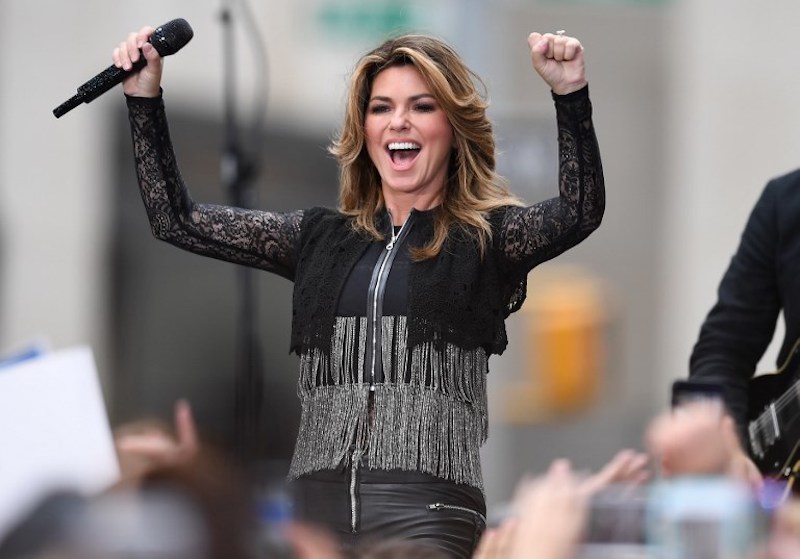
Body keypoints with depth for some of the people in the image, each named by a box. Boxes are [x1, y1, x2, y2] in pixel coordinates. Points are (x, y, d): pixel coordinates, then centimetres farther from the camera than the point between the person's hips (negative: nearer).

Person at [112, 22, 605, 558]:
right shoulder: (320, 236, 18)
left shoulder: (488, 237, 6)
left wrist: (571, 94, -25)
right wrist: (145, 98, 13)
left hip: (427, 511, -4)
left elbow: (579, 213, -13)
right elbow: (177, 220, 19)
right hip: (316, 500, 4)